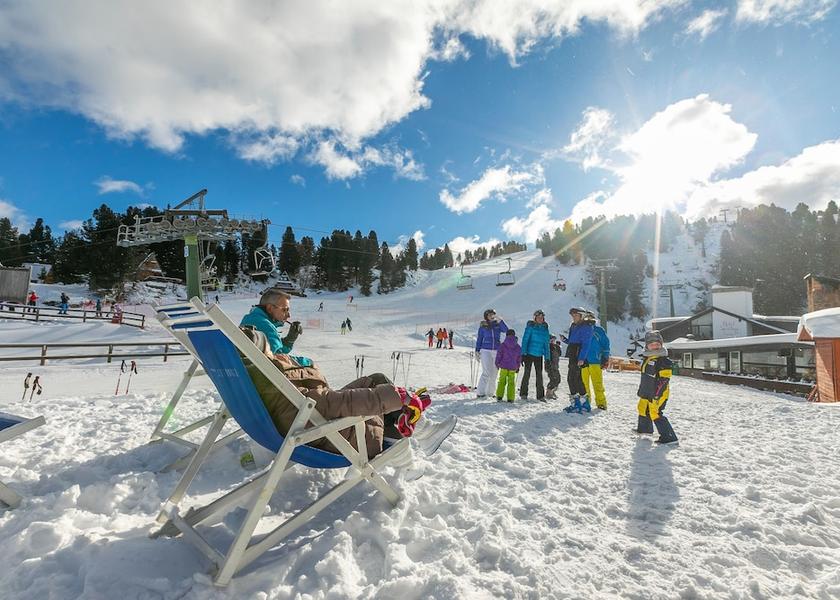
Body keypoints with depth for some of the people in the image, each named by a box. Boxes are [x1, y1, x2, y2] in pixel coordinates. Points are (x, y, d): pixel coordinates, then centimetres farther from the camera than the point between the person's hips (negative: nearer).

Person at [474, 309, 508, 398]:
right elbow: (479, 339, 6)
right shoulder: (483, 326, 2)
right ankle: (480, 392, -8)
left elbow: (506, 330, -14)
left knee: (494, 373, 7)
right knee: (486, 372, -13)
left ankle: (489, 392, 17)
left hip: (497, 351, 3)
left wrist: (499, 320, -20)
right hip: (486, 350, -3)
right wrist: (477, 351, 2)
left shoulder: (498, 324, 6)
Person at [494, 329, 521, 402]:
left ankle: (499, 396, 7)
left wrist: (497, 364, 10)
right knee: (511, 383, 7)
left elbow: (499, 356, -3)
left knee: (501, 381, 9)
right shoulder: (518, 347, 4)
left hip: (503, 367, -1)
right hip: (513, 368, 1)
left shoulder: (503, 345, -4)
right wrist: (517, 367, 22)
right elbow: (519, 359, 11)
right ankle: (510, 398, 5)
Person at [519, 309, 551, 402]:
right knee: (527, 374, 1)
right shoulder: (530, 326, -4)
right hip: (529, 353, -4)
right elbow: (525, 339, -6)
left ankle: (540, 395, 14)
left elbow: (546, 343, 14)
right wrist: (523, 354, -12)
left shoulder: (545, 328, 9)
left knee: (539, 375, 6)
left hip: (539, 355, 4)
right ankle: (523, 394, 10)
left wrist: (547, 357, 11)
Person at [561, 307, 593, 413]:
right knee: (570, 378, 8)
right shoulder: (573, 326, 19)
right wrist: (564, 339, 7)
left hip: (579, 356, -9)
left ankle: (584, 403, -3)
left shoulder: (586, 327, -7)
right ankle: (574, 402, 15)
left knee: (575, 378, -10)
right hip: (572, 355, 9)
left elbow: (585, 344, -14)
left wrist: (581, 358, -21)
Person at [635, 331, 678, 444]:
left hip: (658, 393, -10)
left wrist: (657, 395, -23)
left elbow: (664, 380, -21)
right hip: (647, 392, 10)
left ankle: (669, 437, -5)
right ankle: (644, 428, 46)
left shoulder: (664, 361, -18)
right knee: (643, 408, 24)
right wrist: (641, 389, 24)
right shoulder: (647, 359, 9)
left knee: (655, 413, -13)